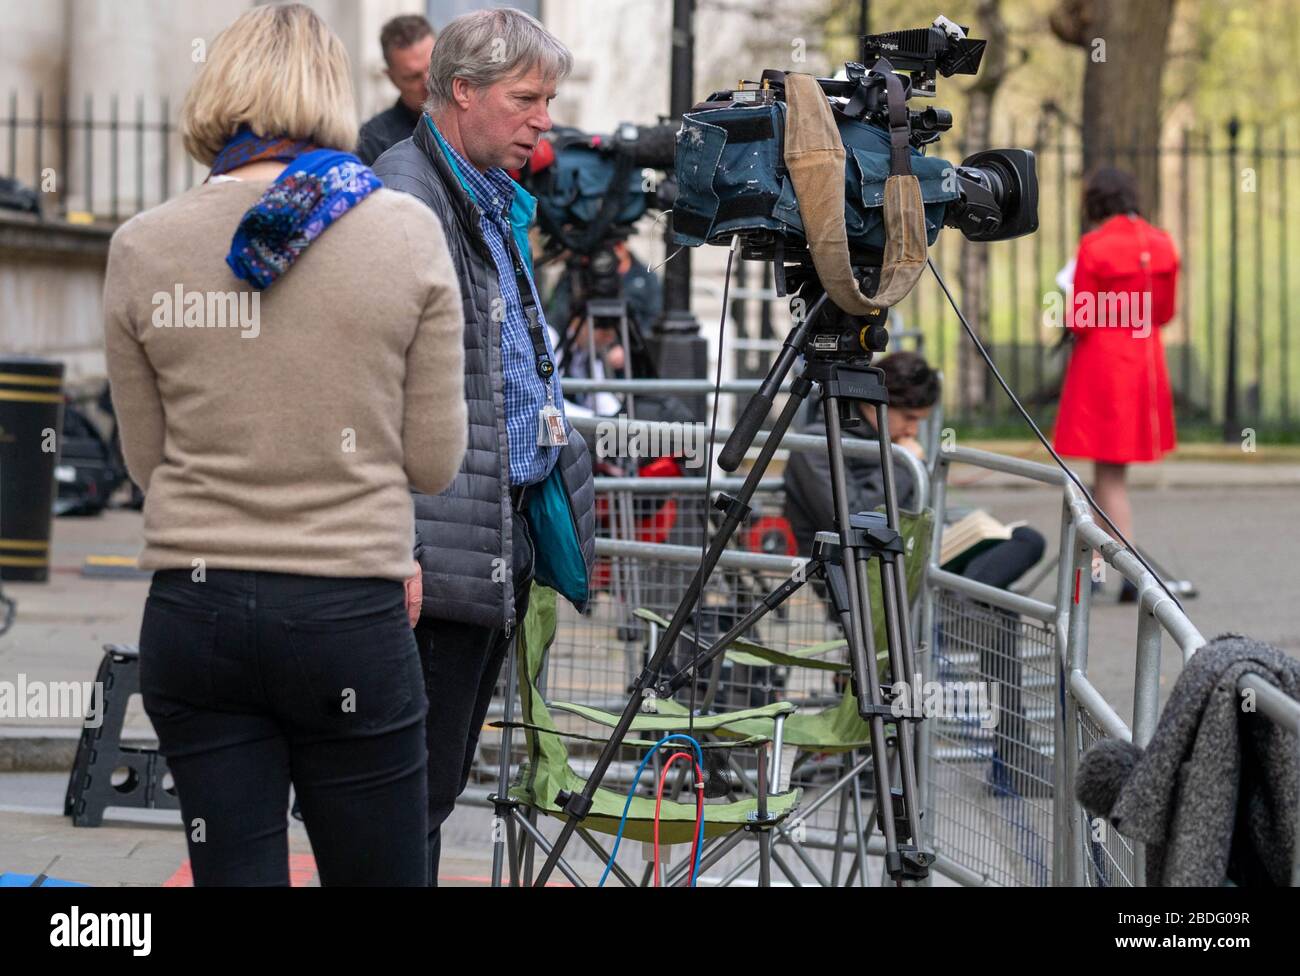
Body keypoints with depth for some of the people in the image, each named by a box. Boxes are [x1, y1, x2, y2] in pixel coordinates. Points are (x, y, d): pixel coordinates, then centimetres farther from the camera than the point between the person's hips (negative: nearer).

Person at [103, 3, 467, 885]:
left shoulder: (142, 249, 0)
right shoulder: (405, 233, -4)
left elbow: (149, 458, 9)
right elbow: (433, 461, 1)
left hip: (193, 615, 2)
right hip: (352, 617, -2)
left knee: (236, 872, 5)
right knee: (383, 874, 6)